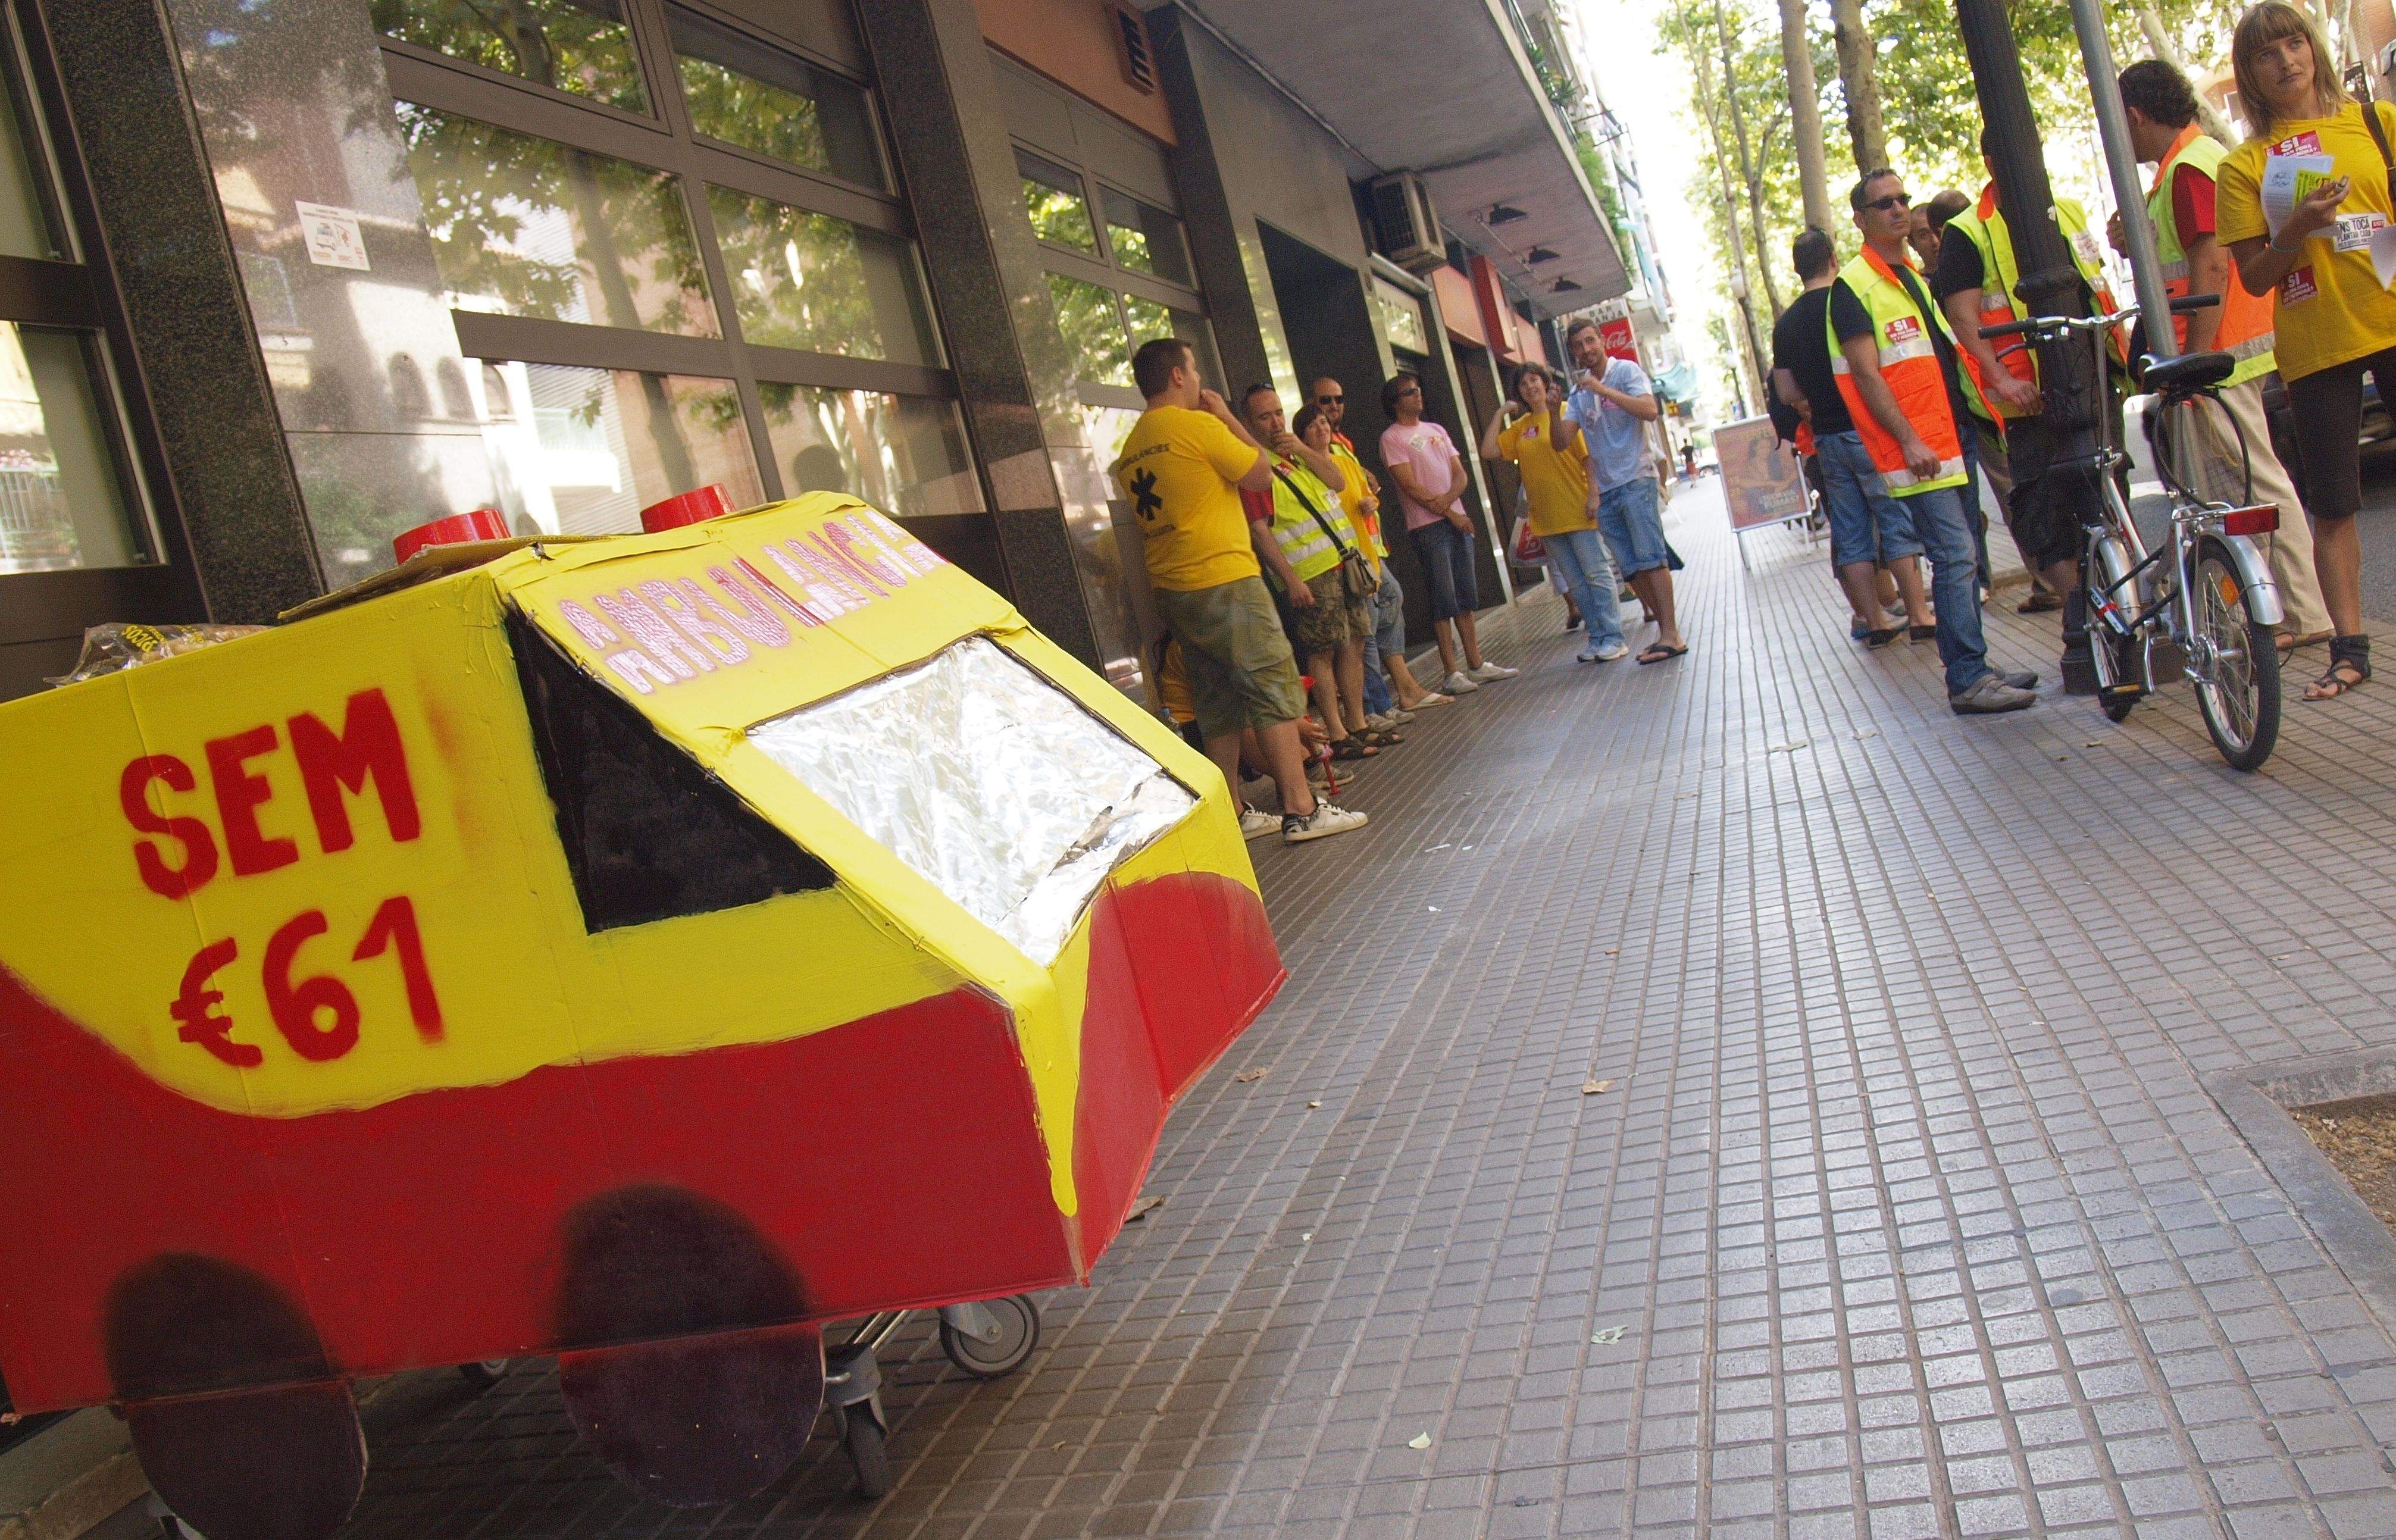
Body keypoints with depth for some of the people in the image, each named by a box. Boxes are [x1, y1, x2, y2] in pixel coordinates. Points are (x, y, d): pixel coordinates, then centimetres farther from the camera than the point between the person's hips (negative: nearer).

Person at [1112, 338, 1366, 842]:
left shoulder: (1131, 449, 13)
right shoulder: (1198, 425, -9)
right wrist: (1226, 416, 7)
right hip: (1223, 580, -8)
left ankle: (1232, 815, 14)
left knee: (1217, 704, 12)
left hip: (1171, 589, 8)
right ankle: (1301, 810, -7)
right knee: (1274, 688, -5)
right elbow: (1261, 474, -1)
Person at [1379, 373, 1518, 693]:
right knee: (1444, 601, -8)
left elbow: (1460, 474, 10)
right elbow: (1411, 486, -12)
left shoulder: (1436, 430, 17)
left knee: (1466, 597, 8)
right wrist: (1449, 514, -11)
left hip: (1457, 519, 7)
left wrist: (1448, 499, -12)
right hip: (1427, 527, -7)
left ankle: (1476, 665, 14)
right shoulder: (1392, 438, -5)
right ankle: (1451, 673, -4)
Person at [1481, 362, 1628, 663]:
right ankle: (1596, 636, 16)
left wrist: (1594, 494, -19)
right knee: (1575, 582, 9)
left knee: (1597, 573, -3)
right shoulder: (1519, 427, 11)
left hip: (1577, 511, -6)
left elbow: (1588, 456, -10)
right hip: (1546, 519, 6)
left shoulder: (1567, 412, -5)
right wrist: (1500, 414, 1)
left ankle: (1613, 636, 1)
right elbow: (1489, 451, 2)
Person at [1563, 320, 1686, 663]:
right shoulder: (1578, 392, 16)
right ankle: (1664, 630, 11)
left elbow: (1650, 410, -17)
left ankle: (1671, 635, -13)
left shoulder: (1626, 371, 0)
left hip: (1636, 480, -6)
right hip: (1606, 490, 6)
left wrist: (1602, 390, -20)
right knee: (1630, 568, 4)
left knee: (1650, 557, -12)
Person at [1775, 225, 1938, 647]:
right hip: (1867, 430, -5)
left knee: (1851, 534, 7)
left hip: (1826, 438, 5)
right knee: (1898, 522, 0)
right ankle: (1919, 616, 0)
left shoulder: (1786, 323, 7)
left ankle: (1874, 623, 10)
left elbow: (1787, 392, 9)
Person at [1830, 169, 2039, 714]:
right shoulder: (1853, 287, -6)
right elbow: (1865, 373, -13)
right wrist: (1909, 440, -19)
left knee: (1962, 556, 9)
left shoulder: (1916, 276, 20)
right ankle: (1967, 681, -8)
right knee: (1956, 555, -12)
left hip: (1953, 434, 8)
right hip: (1916, 447, -8)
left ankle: (1973, 668, 15)